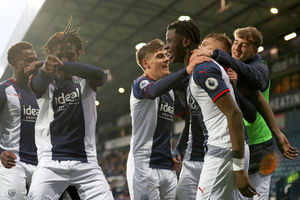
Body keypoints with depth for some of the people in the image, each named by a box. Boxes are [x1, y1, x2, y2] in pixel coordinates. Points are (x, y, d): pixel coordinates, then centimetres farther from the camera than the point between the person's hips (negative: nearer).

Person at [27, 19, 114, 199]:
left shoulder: (84, 82, 9)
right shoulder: (47, 83, 6)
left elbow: (100, 75, -15)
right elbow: (38, 84, -19)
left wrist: (65, 66, -34)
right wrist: (45, 71, -45)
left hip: (86, 162, 1)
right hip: (51, 161, -1)